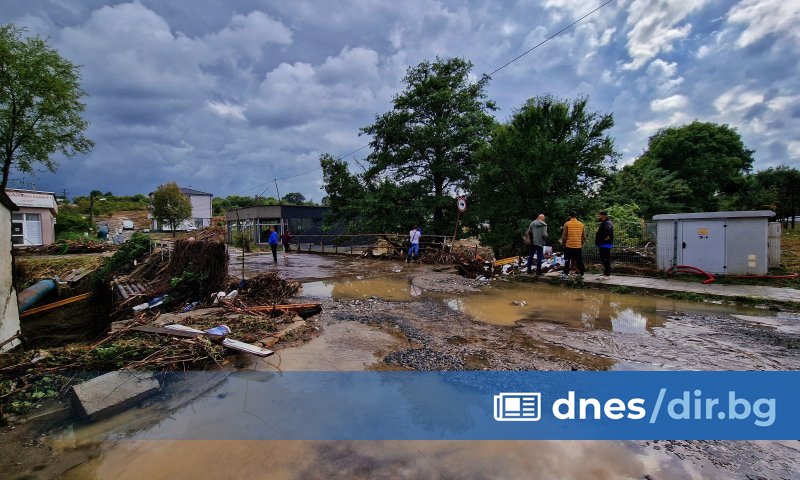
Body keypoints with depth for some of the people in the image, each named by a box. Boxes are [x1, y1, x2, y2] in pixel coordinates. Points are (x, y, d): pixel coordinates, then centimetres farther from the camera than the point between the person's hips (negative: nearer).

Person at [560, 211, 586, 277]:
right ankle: (581, 274, 18)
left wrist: (564, 244, 7)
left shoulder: (567, 224, -7)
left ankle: (566, 274, 10)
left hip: (568, 246, -2)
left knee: (567, 261, 8)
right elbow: (584, 237, 6)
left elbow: (563, 236, -8)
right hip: (578, 247, 2)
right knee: (579, 261, 12)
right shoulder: (581, 224, 3)